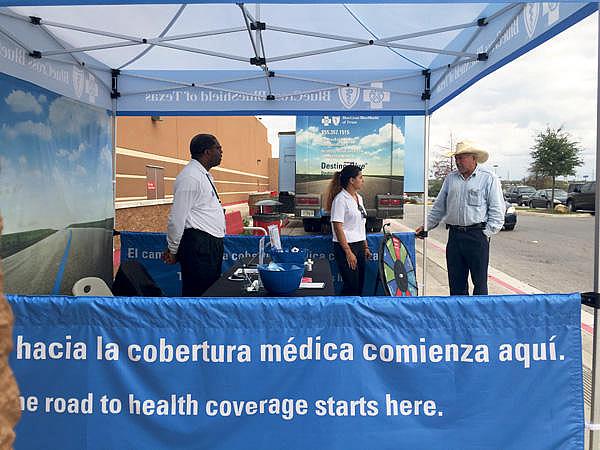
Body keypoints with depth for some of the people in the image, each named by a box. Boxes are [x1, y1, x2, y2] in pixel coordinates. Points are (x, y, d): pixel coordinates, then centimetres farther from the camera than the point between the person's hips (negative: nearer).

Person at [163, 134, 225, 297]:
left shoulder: (205, 176, 18)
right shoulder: (189, 177, -15)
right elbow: (177, 217, -15)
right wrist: (172, 250, -7)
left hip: (212, 245, 10)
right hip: (198, 245, -10)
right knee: (197, 294, -5)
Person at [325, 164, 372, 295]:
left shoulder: (359, 198, 13)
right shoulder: (341, 199, -13)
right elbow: (338, 228, -17)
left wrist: (365, 247, 16)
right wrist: (348, 252, -19)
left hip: (359, 246, 9)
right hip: (345, 246, -8)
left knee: (359, 285, 11)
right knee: (351, 286, -6)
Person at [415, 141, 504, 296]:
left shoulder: (488, 178, -1)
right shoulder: (450, 178, 14)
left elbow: (497, 209, -2)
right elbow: (439, 206, 19)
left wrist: (487, 232, -8)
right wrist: (426, 225, 12)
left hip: (477, 236, -5)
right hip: (454, 235, 5)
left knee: (479, 281, 1)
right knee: (456, 281, 9)